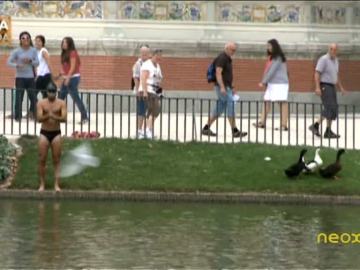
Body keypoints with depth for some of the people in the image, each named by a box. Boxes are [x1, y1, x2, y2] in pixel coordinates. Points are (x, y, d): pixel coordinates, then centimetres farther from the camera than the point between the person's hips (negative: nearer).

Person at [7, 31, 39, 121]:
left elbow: (37, 63, 4)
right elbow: (9, 62, -4)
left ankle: (33, 114, 22)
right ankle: (18, 116, 1)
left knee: (33, 97, 5)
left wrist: (30, 61, -16)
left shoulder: (33, 51, 3)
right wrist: (16, 65, -22)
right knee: (19, 98, -6)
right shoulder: (17, 51, -4)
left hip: (30, 77, 2)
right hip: (20, 77, -2)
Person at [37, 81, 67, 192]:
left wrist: (54, 116, -33)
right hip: (44, 133, 0)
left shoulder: (61, 103, -4)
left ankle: (57, 185, 2)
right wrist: (47, 115, -33)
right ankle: (42, 184, 11)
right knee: (42, 160, 1)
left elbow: (64, 118, -14)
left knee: (56, 160, 0)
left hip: (56, 134, 0)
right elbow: (39, 118, -13)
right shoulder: (41, 103, -3)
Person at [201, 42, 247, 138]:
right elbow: (218, 73, -21)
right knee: (231, 106, -11)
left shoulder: (228, 59, 18)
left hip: (226, 87, 10)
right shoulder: (222, 58, -13)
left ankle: (206, 129, 13)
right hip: (222, 87, -10)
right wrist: (222, 87, -27)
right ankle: (235, 131, -12)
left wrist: (231, 88, 22)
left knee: (219, 109, 10)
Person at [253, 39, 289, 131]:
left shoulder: (278, 57, -10)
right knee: (266, 101, 6)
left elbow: (272, 71, -14)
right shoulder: (271, 57, 16)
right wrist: (265, 82, 5)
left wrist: (264, 82, -11)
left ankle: (284, 125, -11)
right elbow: (268, 70, 16)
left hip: (280, 83, -9)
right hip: (272, 83, 9)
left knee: (282, 102, -9)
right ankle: (262, 122, 9)